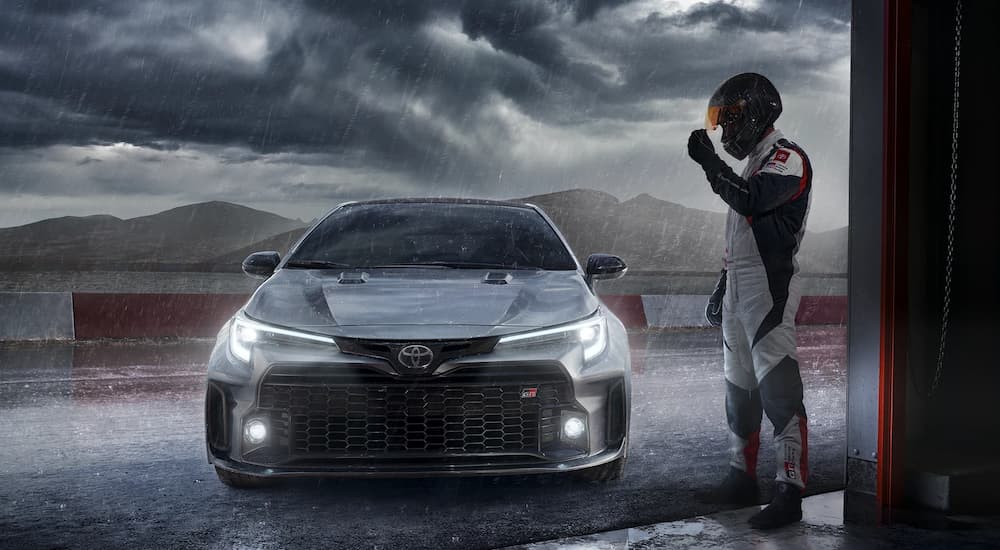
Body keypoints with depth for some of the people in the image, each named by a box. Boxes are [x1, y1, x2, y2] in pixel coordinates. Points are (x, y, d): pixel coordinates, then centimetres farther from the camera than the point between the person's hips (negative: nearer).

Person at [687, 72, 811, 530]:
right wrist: (722, 288, 26)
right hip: (739, 293, 10)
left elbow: (751, 202, -27)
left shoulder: (787, 158, -9)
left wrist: (710, 163, -23)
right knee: (739, 389, 14)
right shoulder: (754, 165, 21)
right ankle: (742, 479, 24)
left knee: (778, 389, -12)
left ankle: (790, 494, -10)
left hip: (769, 292, -10)